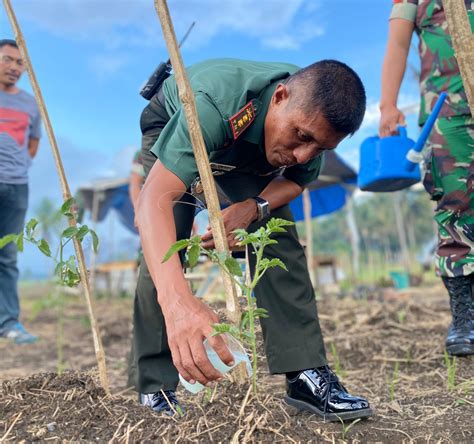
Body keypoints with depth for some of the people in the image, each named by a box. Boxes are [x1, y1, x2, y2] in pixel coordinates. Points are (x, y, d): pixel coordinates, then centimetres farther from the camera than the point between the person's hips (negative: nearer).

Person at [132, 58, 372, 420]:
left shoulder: (315, 115, -29)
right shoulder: (215, 103, -47)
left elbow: (297, 180, -10)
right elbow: (155, 200, -56)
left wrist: (254, 208, -33)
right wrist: (177, 301, -72)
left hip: (249, 152, 4)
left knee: (279, 238, -16)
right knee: (166, 249, -22)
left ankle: (307, 375, -11)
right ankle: (156, 390, -10)